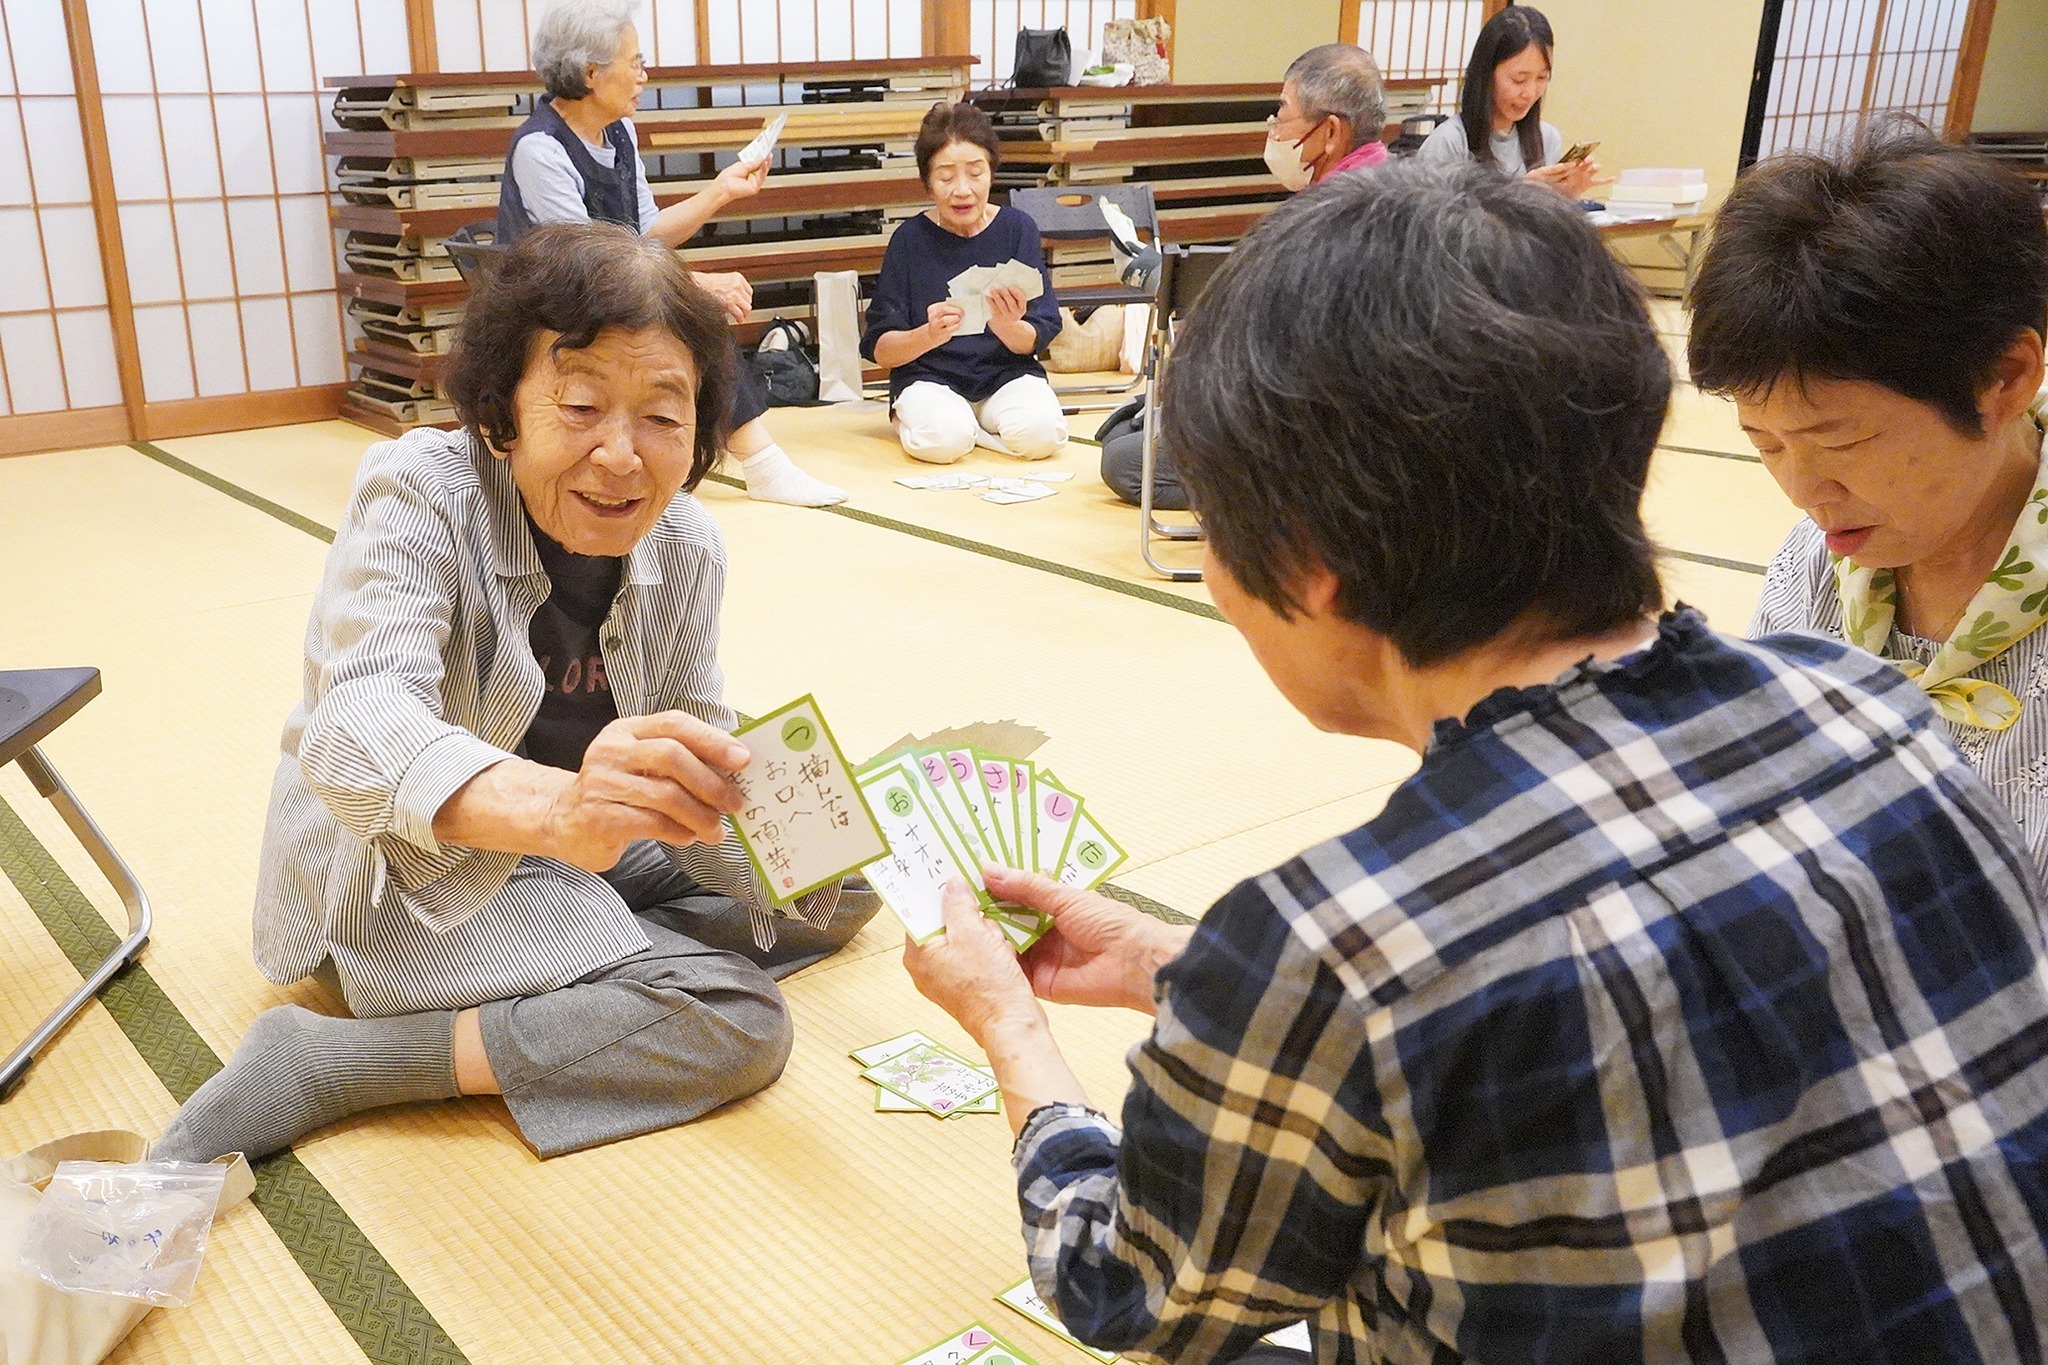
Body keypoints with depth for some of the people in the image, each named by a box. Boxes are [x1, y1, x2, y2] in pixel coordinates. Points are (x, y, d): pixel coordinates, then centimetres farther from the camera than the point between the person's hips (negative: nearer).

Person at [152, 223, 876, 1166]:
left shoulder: (686, 547, -8)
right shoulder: (418, 494, -25)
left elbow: (694, 754, -10)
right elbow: (357, 725, -41)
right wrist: (557, 809, -62)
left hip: (579, 847, 7)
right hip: (403, 871, -7)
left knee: (840, 897, 8)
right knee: (737, 1023, -22)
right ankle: (316, 1064, -17)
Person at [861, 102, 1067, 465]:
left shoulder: (1017, 229, -1)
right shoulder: (911, 239, -4)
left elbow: (1036, 341, -4)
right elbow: (879, 348, -7)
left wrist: (1007, 327, -28)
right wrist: (929, 335, -29)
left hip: (1007, 373, 2)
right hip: (930, 377, -2)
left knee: (1038, 432, -29)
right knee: (941, 439, -33)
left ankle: (972, 425, 2)